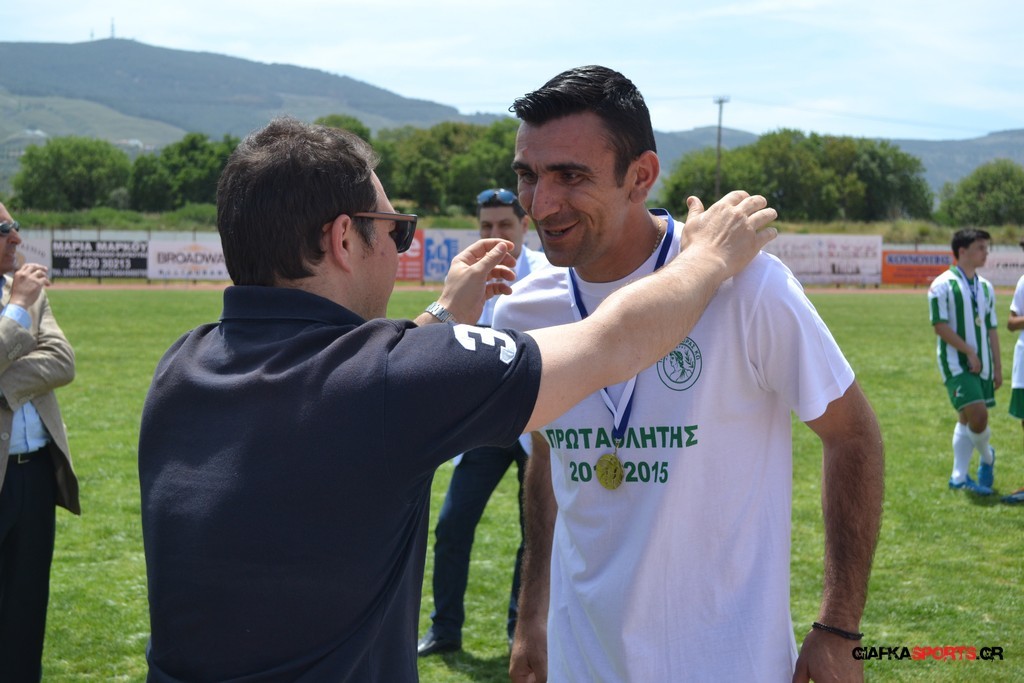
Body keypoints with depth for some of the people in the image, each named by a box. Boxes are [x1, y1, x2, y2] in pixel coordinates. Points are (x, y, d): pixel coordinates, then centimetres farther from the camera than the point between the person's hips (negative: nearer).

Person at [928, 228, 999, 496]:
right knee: (978, 415, -17)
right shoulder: (943, 285, -10)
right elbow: (940, 326, -14)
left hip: (981, 364, 7)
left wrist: (997, 366, 12)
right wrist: (969, 351, -16)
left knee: (967, 419, 9)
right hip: (956, 364, -7)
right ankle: (987, 456, 11)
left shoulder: (985, 287, 12)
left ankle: (959, 477, 15)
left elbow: (992, 329, 16)